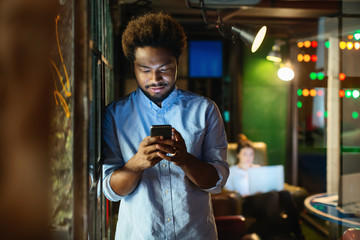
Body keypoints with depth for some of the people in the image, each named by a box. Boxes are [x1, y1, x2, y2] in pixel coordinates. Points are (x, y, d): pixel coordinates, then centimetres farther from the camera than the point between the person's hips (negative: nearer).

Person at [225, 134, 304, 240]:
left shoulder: (259, 168, 33)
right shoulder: (231, 171, 20)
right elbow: (227, 191, 10)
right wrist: (241, 195, -9)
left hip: (264, 198, 4)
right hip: (247, 203, -4)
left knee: (285, 193, -32)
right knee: (273, 195, -37)